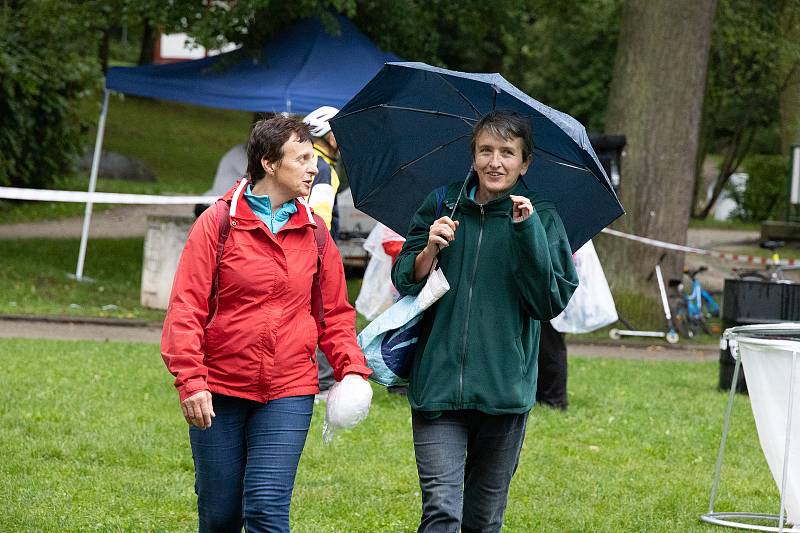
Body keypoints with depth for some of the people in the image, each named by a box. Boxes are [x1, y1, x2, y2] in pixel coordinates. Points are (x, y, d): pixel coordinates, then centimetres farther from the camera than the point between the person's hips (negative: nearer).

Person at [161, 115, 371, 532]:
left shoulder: (313, 232, 8)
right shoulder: (218, 223, -3)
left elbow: (335, 312, 15)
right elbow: (186, 307, -6)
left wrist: (352, 369, -1)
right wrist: (191, 382, -15)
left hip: (288, 392, 1)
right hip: (220, 391, -1)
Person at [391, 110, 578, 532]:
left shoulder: (541, 220, 3)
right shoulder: (440, 207, 7)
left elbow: (550, 302, -7)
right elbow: (404, 283, 8)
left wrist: (527, 232, -16)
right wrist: (430, 251, -12)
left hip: (504, 393, 0)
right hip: (438, 384, 0)